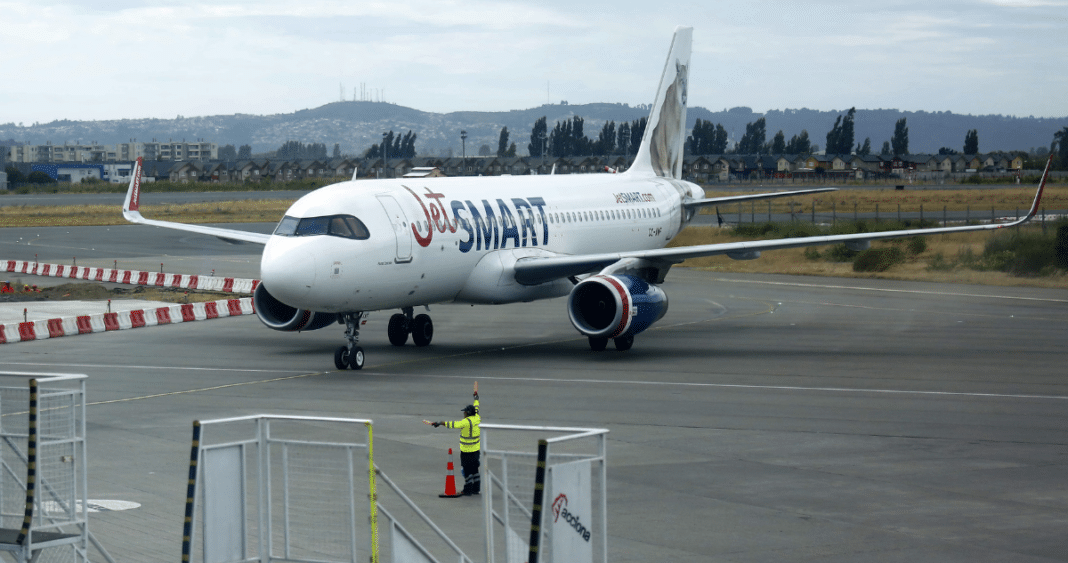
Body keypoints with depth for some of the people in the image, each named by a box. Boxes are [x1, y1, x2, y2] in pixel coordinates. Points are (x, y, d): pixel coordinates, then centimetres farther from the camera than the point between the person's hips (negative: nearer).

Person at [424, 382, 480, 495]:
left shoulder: (467, 421, -21)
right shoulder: (477, 418, 2)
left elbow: (454, 424, -30)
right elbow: (476, 406, 21)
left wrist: (439, 423, -30)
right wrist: (476, 396, 38)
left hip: (467, 451, -8)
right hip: (476, 449, 8)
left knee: (466, 469, 1)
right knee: (474, 469, 14)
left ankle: (468, 490, 4)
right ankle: (476, 489, 19)